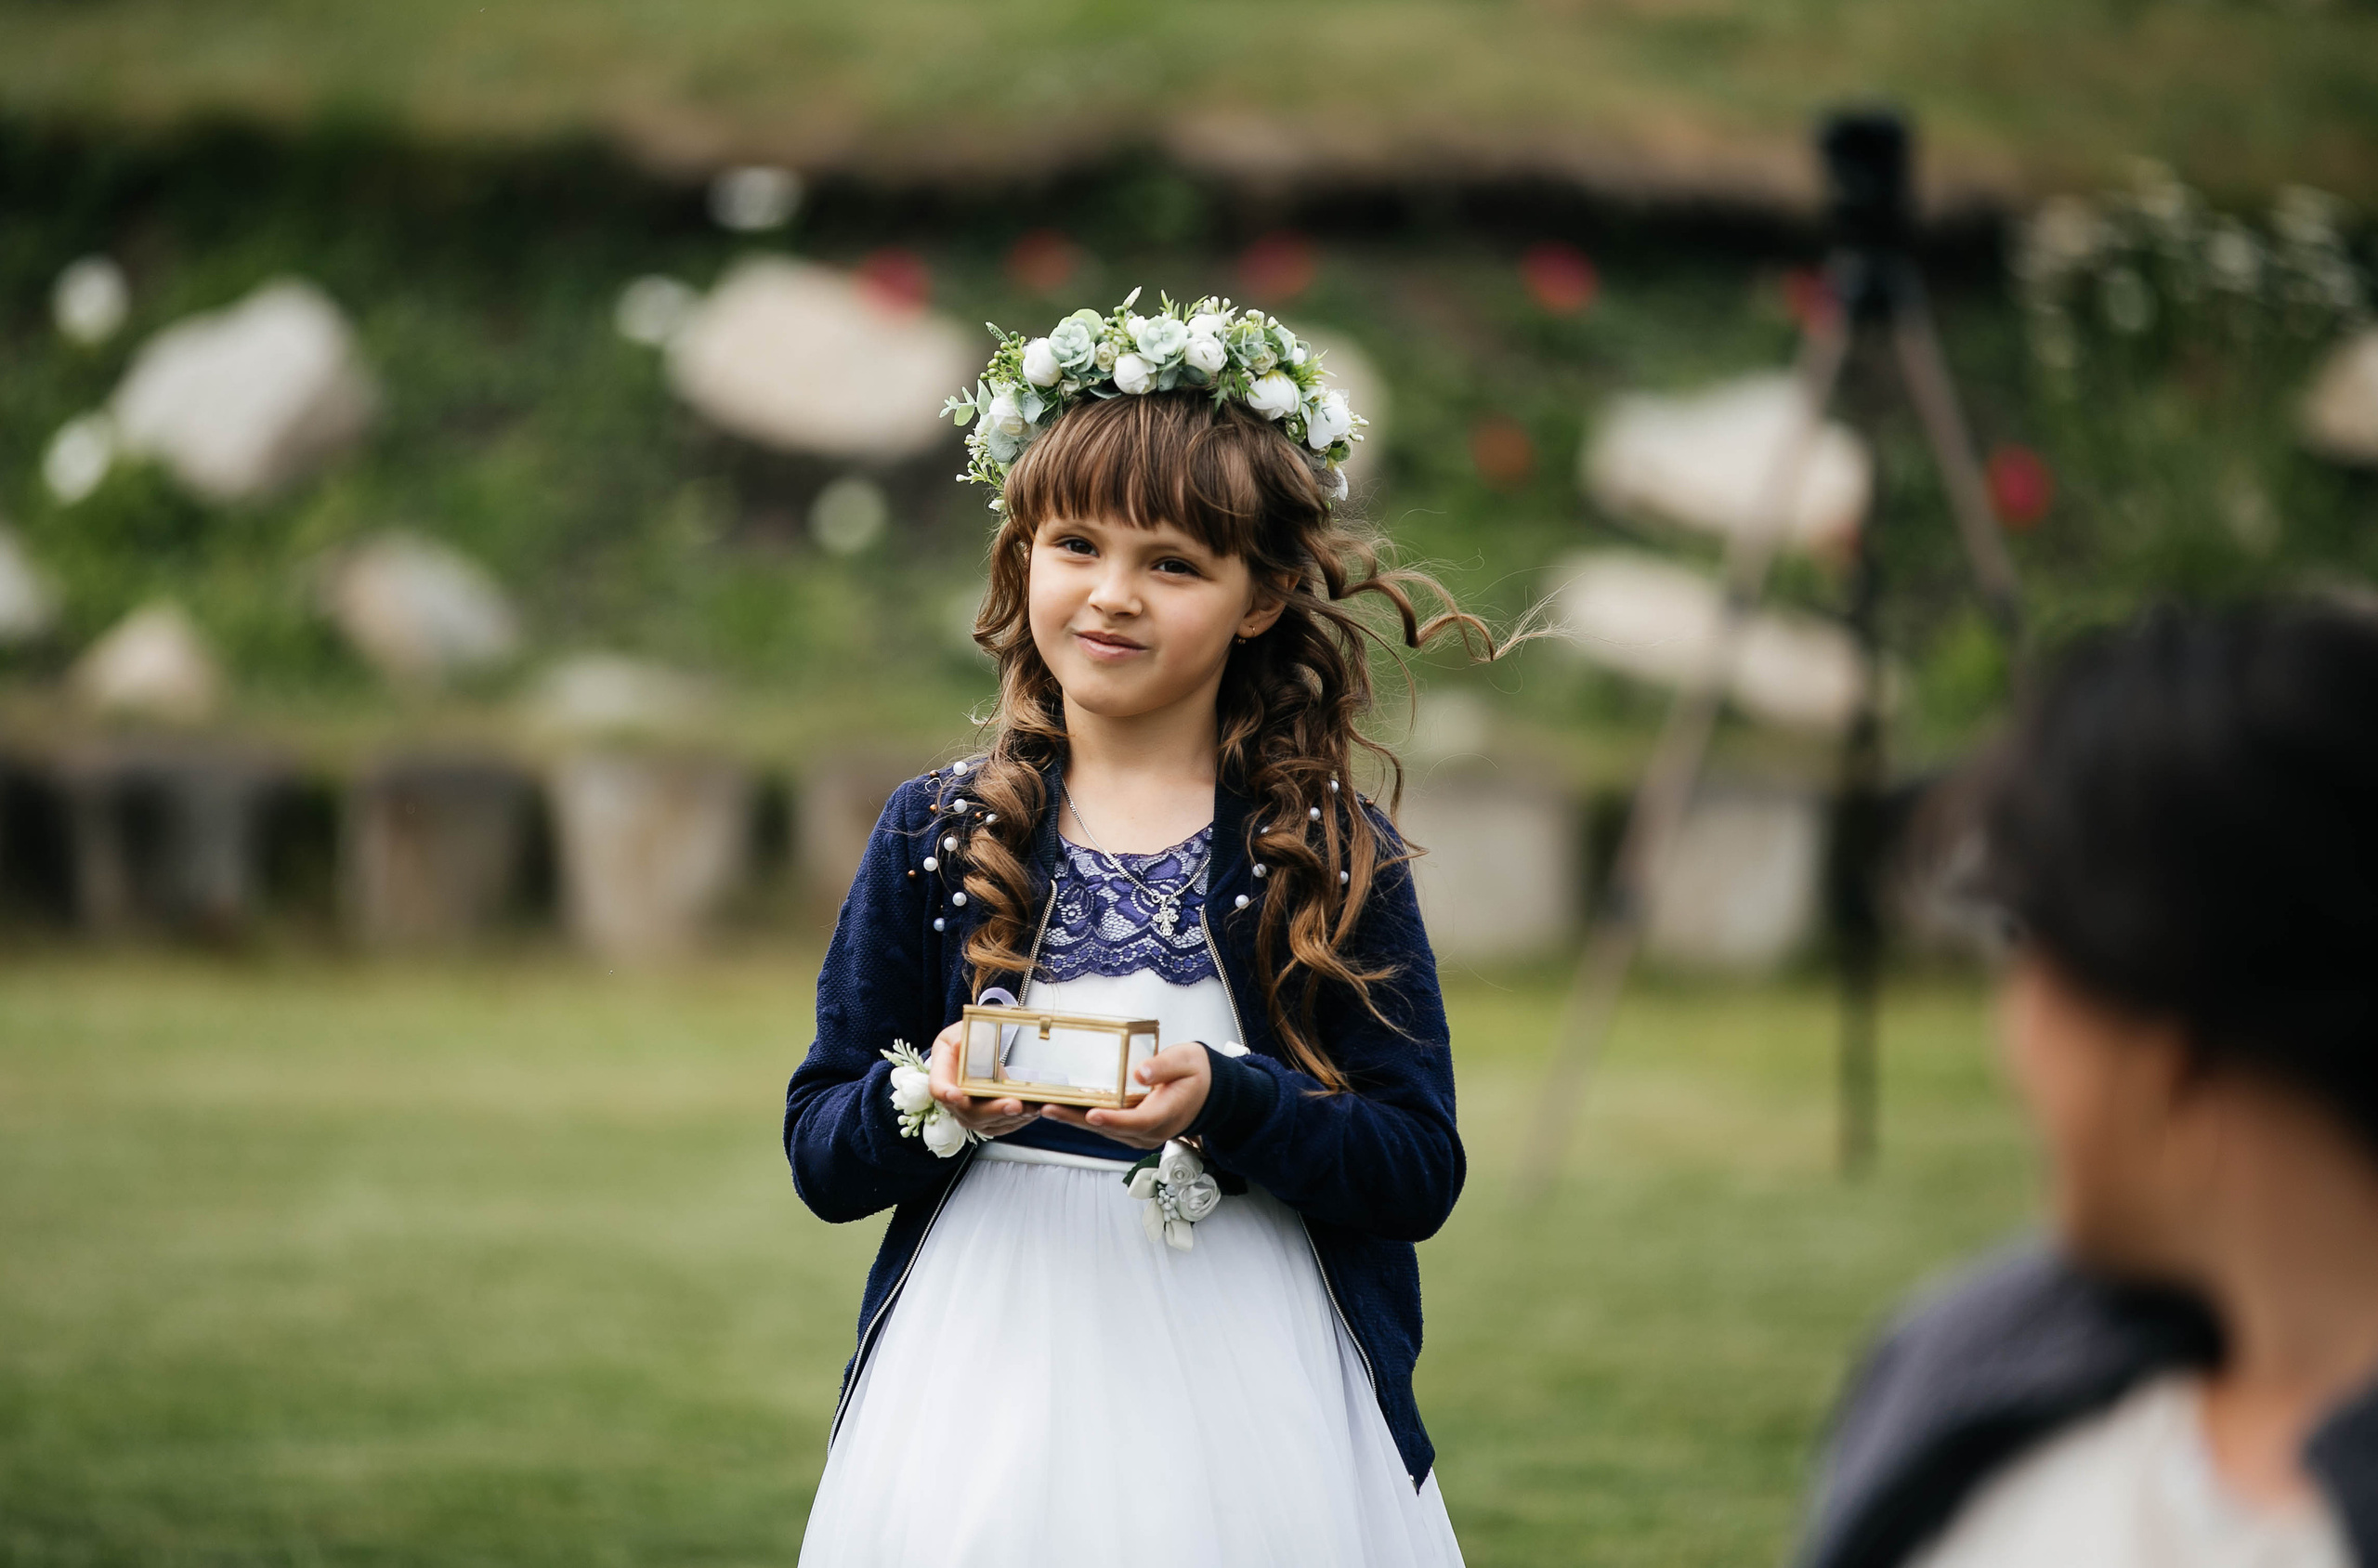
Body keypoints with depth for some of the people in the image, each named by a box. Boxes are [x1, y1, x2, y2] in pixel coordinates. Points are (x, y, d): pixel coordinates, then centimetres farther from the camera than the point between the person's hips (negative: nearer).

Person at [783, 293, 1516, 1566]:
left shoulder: (1333, 852, 0)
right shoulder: (934, 836, 4)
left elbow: (1420, 1173, -7)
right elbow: (819, 1157, 2)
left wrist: (1225, 1102, -21)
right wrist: (930, 1105, -18)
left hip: (1245, 1408, -1)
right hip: (990, 1405, 1)